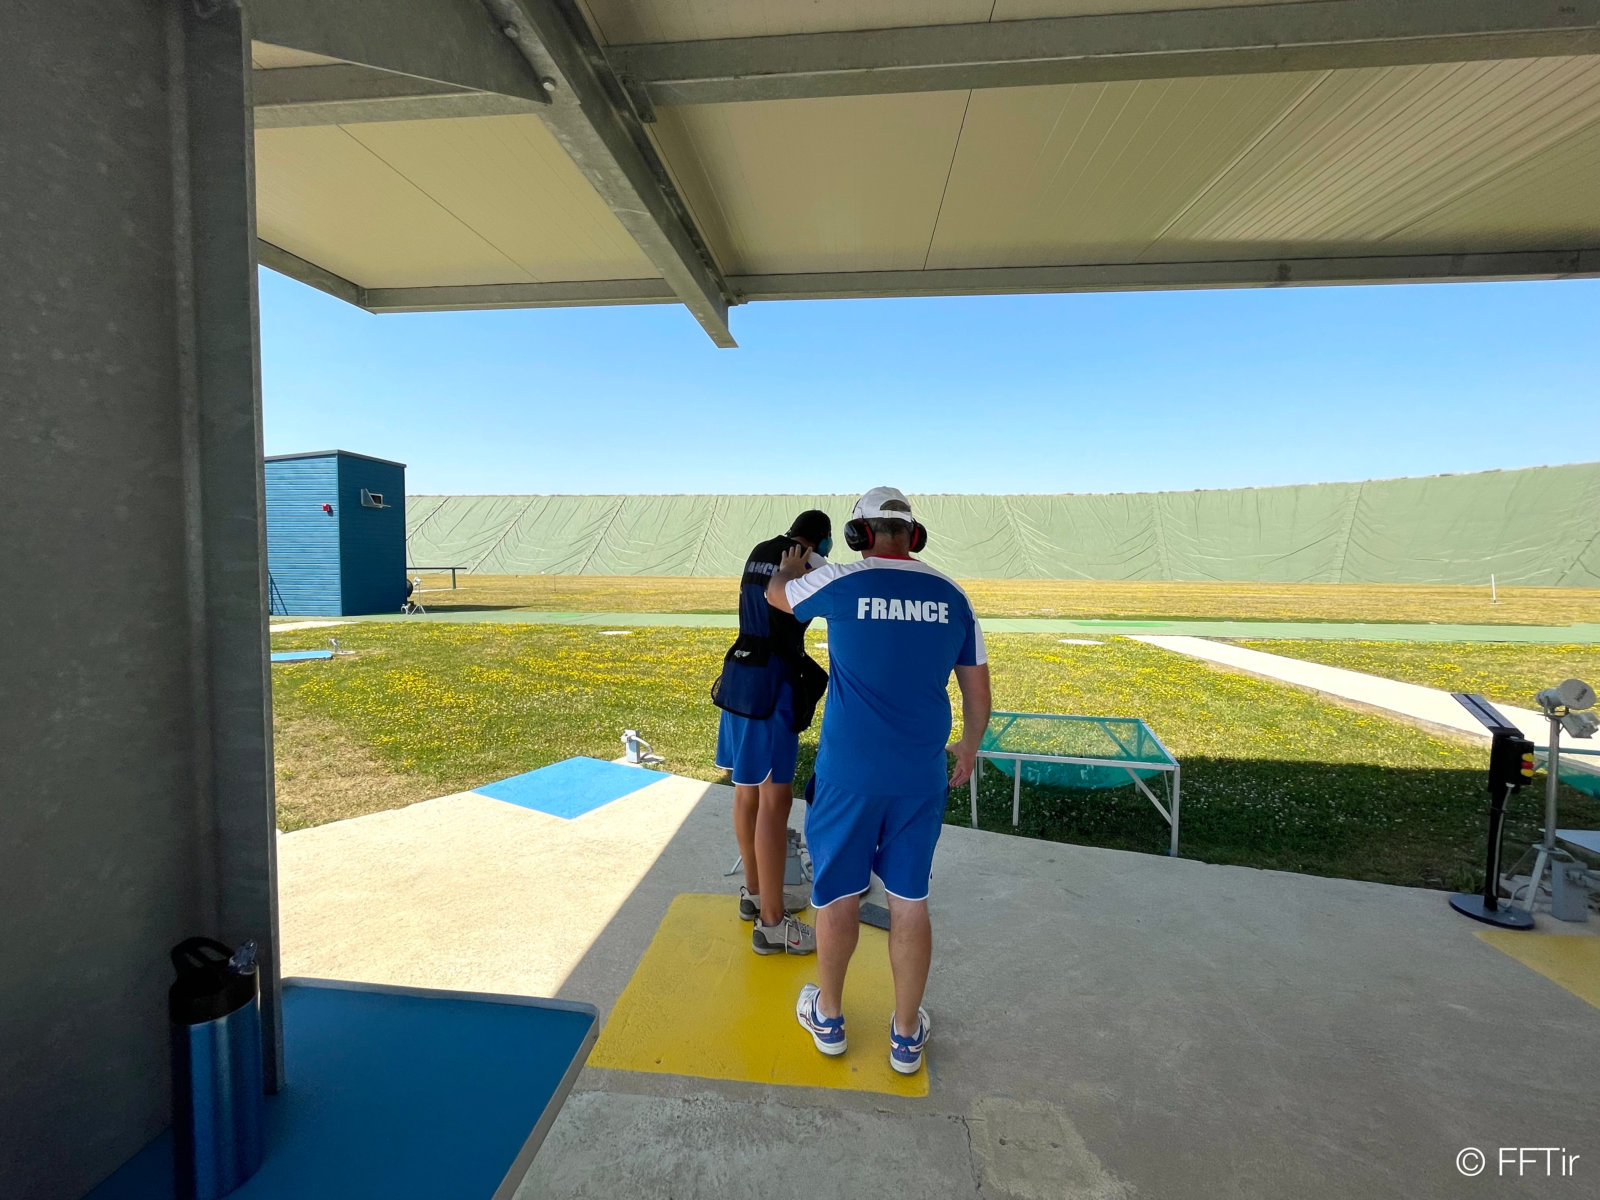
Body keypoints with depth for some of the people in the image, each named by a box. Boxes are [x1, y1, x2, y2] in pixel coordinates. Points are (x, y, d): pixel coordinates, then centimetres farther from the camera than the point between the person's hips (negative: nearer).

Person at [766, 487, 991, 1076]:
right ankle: (906, 1036, 32)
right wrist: (969, 746, 23)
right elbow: (978, 690, 7)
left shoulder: (841, 583, -9)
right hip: (921, 775, 3)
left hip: (848, 772, -2)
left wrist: (789, 566, 33)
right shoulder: (952, 595, 0)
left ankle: (828, 1016, 36)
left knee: (839, 893, 15)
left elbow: (776, 597, 12)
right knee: (909, 900, 15)